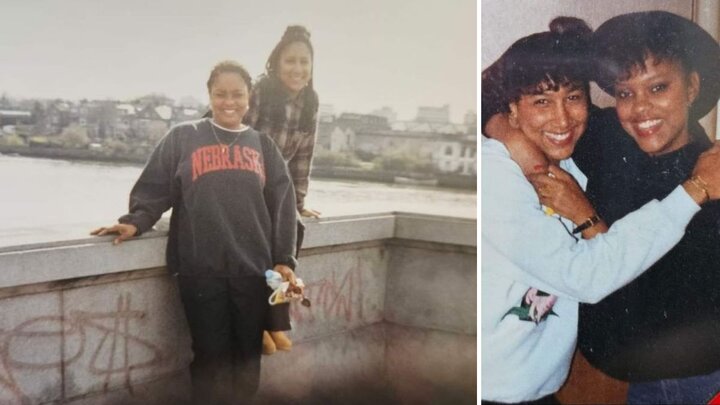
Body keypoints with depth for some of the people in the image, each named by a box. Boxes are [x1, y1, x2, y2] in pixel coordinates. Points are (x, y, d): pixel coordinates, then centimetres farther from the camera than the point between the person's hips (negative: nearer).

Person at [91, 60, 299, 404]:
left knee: (248, 358, 8)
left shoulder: (262, 146, 13)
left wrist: (285, 259, 2)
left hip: (253, 269, 2)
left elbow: (282, 205, 9)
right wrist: (135, 222, -13)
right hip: (201, 269, -2)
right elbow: (153, 189, 4)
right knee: (211, 356, 3)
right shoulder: (182, 138, 7)